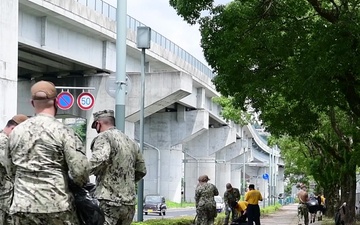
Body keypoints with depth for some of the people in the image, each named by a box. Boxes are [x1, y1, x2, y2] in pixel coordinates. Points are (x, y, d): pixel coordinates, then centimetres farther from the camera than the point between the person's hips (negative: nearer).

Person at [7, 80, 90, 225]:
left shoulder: (16, 132, 7)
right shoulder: (62, 131, -7)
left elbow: (11, 171, 15)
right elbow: (80, 169, -12)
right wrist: (81, 183, 8)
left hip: (22, 207, 4)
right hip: (56, 206, -4)